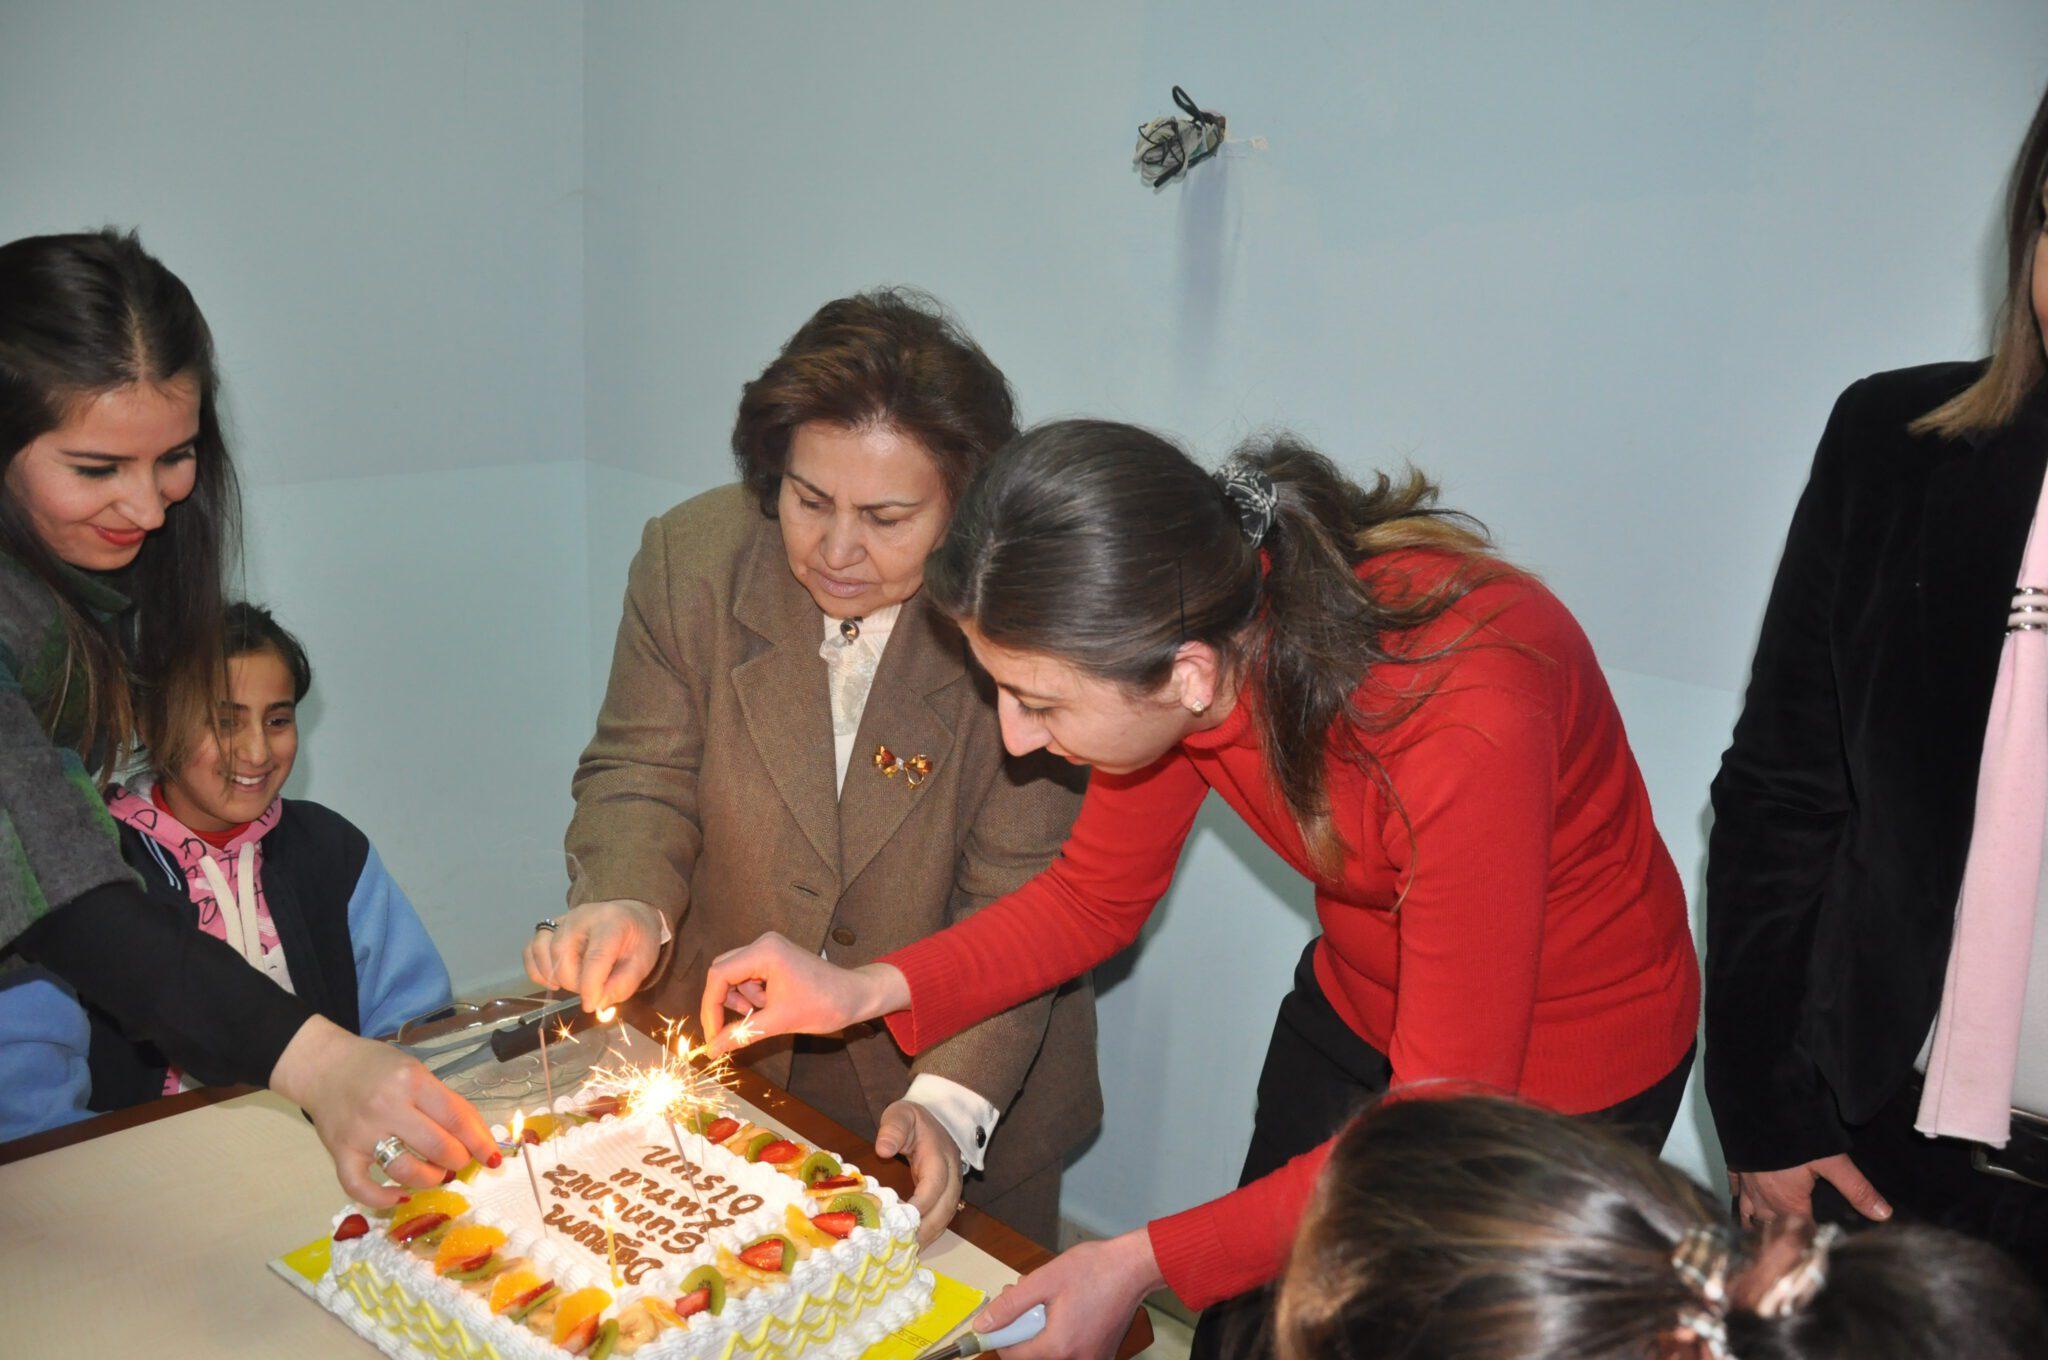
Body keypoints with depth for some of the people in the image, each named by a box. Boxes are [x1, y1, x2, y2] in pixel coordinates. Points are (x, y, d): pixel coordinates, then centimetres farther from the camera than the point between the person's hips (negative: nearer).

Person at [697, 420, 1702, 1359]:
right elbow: (1098, 895, -3)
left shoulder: (1461, 731, -41)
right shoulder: (1195, 634, -21)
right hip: (1352, 1011, 5)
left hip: (1557, 1080, -5)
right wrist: (869, 990, -15)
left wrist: (1146, 1263, -30)